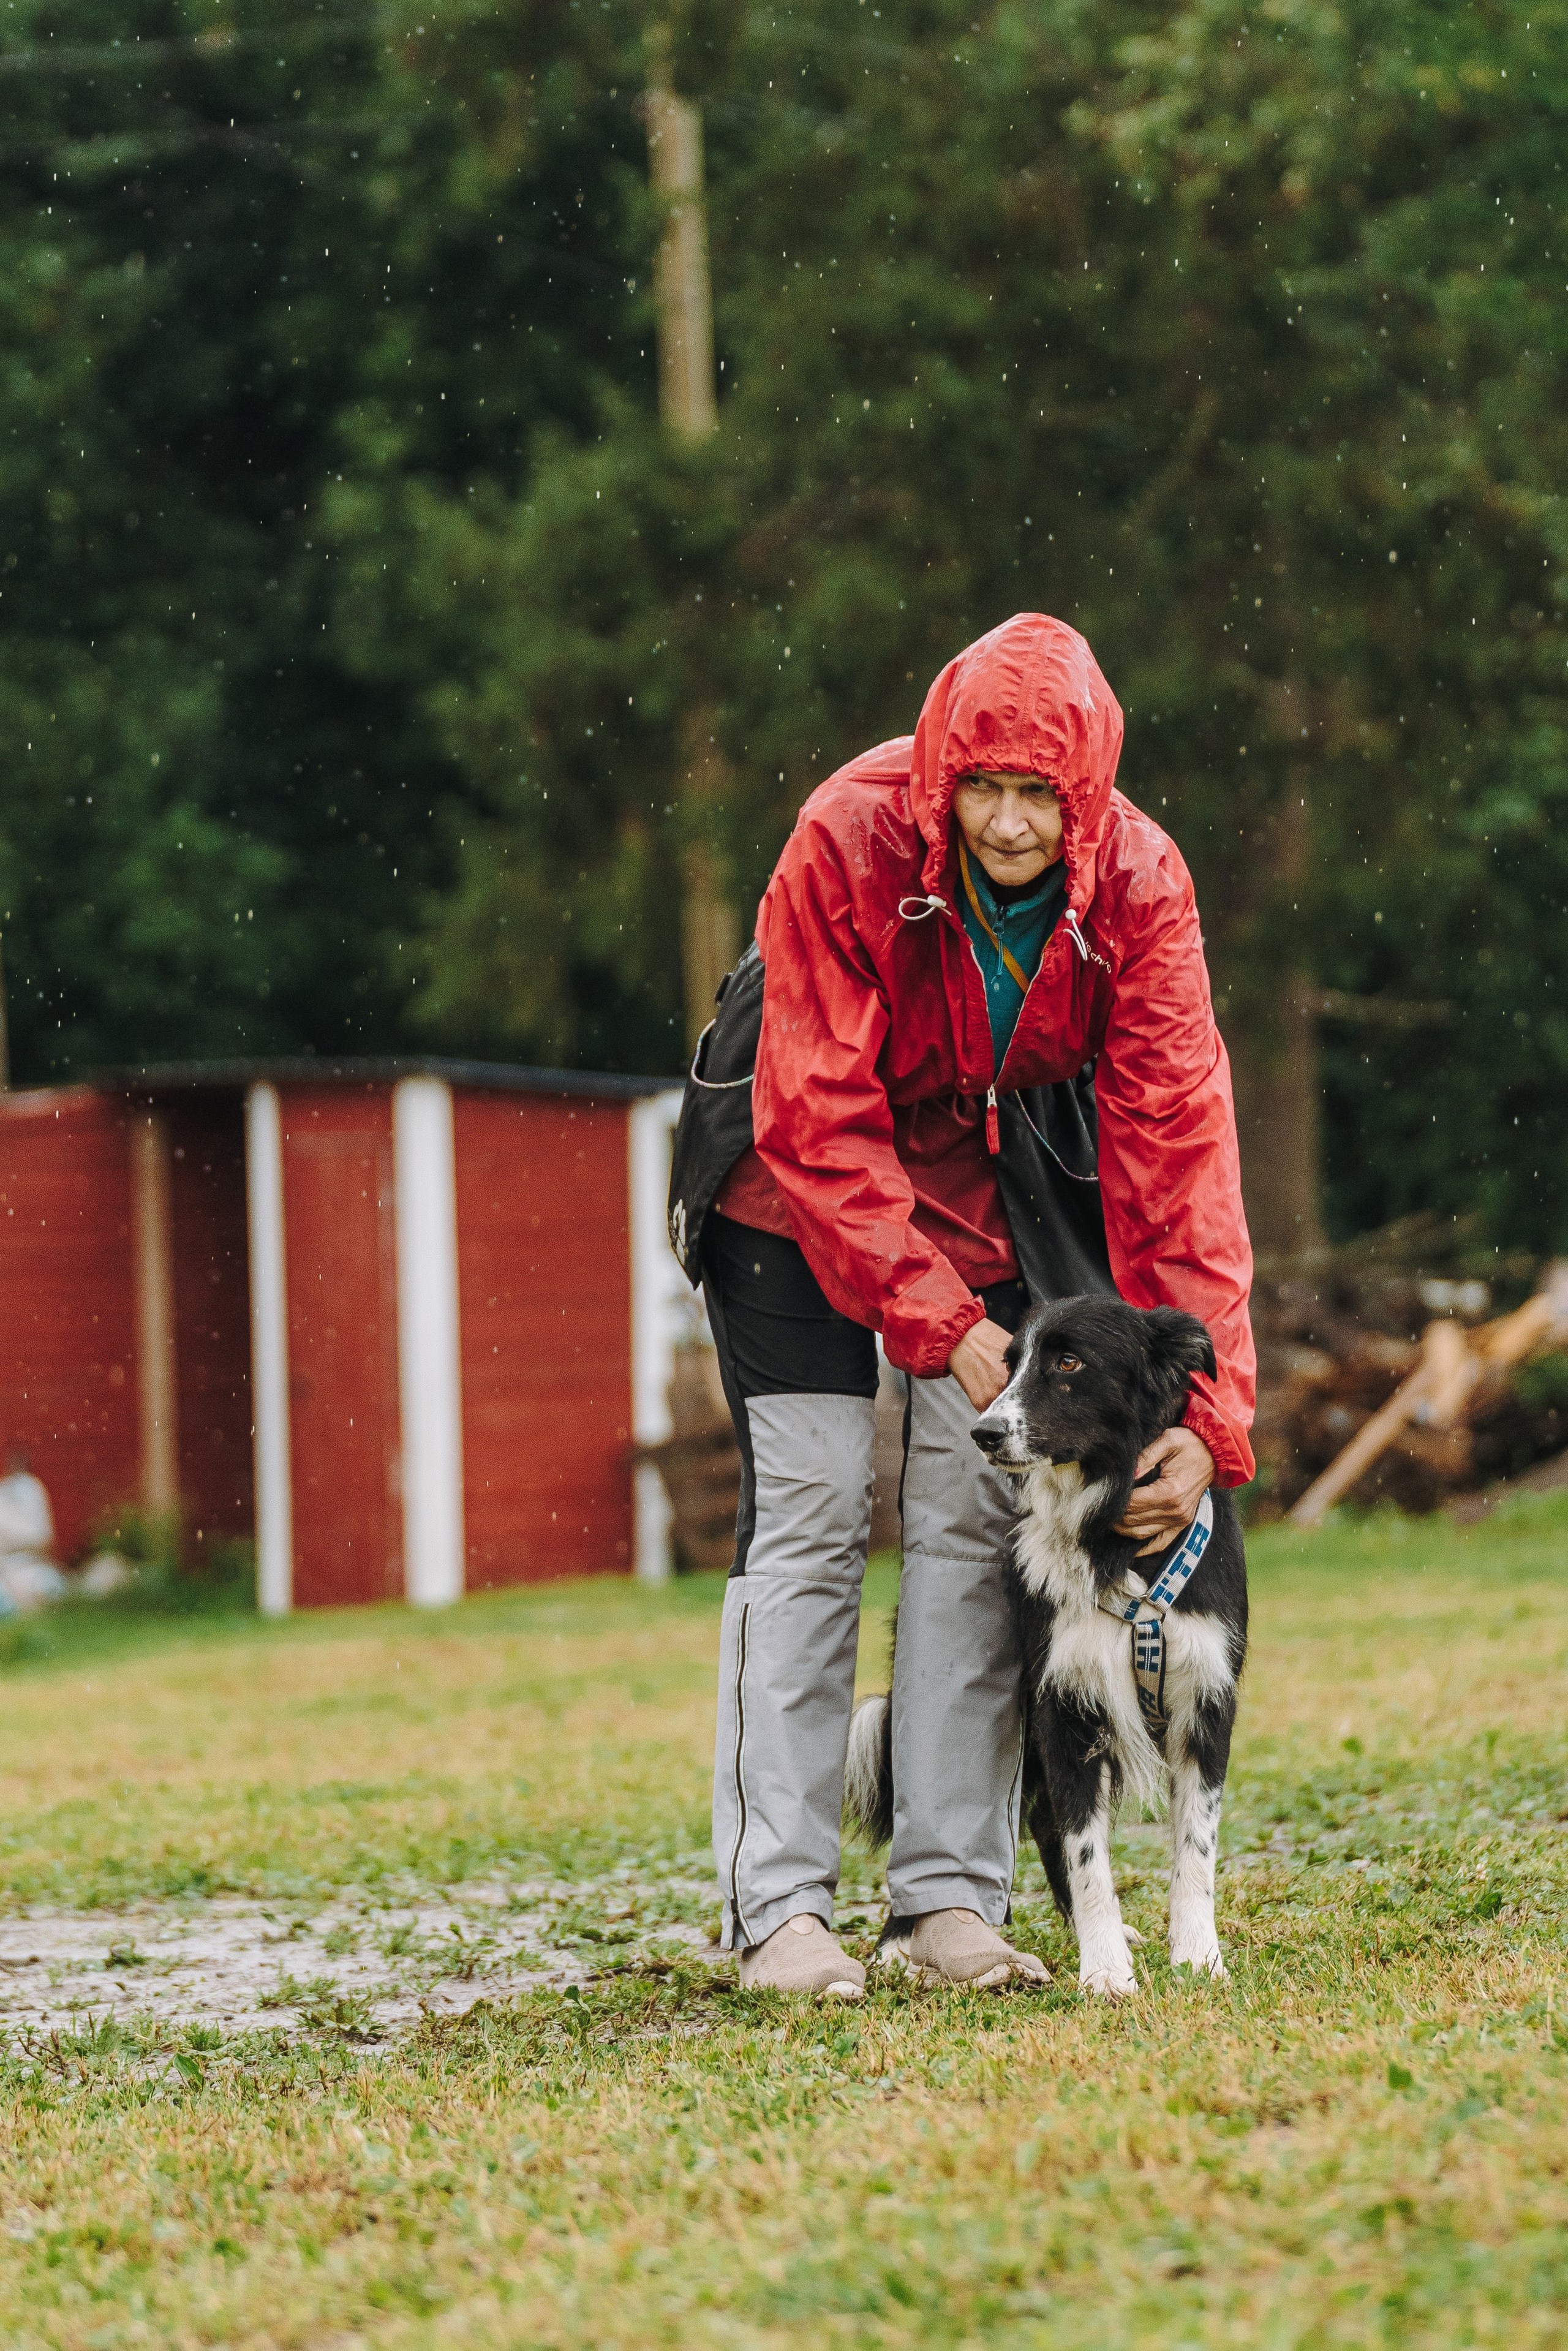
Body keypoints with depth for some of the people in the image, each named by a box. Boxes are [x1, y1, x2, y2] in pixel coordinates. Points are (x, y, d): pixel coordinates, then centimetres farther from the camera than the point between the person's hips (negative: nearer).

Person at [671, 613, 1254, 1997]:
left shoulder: (1137, 884, -22)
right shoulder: (850, 845, -29)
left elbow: (1179, 1142, -23)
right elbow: (821, 1118, -25)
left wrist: (1205, 1410, -29)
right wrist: (934, 1316, -29)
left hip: (981, 1180, 3)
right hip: (803, 1176, -3)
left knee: (976, 1514, -4)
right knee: (810, 1512, -9)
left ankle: (952, 1897, 0)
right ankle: (779, 1907, -9)